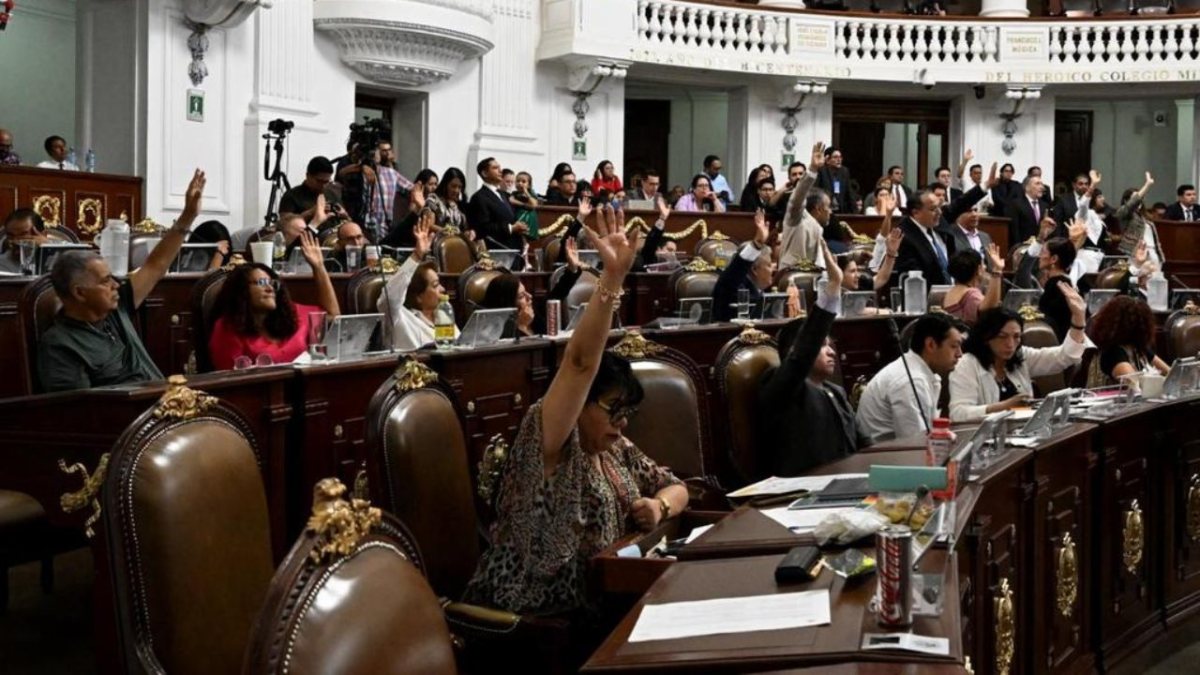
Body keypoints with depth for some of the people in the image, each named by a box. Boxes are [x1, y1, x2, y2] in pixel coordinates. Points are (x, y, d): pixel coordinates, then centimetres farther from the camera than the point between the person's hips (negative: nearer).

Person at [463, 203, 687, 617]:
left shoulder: (617, 452, 13)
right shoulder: (545, 443, -10)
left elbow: (674, 487, 21)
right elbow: (580, 363, -22)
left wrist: (659, 506, -3)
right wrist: (612, 278, -30)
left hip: (593, 604, 8)